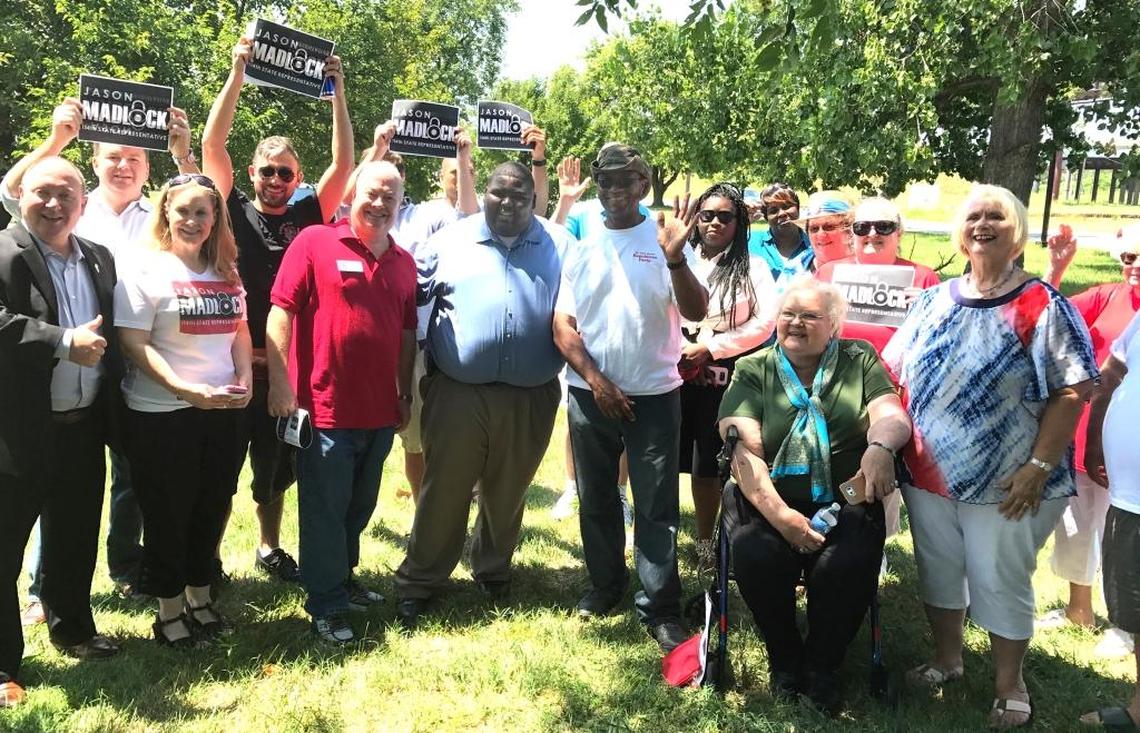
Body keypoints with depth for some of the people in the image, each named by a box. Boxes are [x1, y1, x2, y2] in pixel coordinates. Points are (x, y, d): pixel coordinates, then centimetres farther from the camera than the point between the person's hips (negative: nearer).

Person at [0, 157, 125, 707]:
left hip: (83, 428, 6)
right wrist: (65, 343, -26)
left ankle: (72, 629, 39)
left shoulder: (100, 259, 11)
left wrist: (110, 409, 8)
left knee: (75, 540, 20)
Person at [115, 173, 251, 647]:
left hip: (224, 411, 5)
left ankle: (200, 597, 31)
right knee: (167, 515, 7)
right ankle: (169, 611, 21)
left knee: (211, 510, 14)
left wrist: (245, 380, -4)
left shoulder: (226, 271, 9)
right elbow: (134, 343, -15)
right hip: (162, 415, -5)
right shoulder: (146, 270, -8)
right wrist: (186, 390, -23)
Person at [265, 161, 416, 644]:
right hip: (325, 409, -6)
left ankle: (342, 579, 38)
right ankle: (326, 607, 16)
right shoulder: (314, 243, -7)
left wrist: (406, 394, 14)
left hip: (381, 413, 6)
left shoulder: (404, 263, 10)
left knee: (359, 507, 20)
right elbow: (281, 311, -10)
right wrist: (280, 382, -15)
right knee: (324, 512, 4)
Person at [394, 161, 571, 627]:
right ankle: (417, 584, 20)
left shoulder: (560, 247, 7)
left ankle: (493, 571, 37)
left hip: (531, 398, 1)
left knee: (508, 493, 16)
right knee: (444, 492, 6)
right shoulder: (449, 241, 5)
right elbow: (410, 299, 5)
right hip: (457, 393, -1)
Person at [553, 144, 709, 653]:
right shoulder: (581, 246, 5)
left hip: (654, 395, -3)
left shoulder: (664, 240, -2)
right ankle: (604, 584, 31)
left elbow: (696, 313, -12)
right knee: (595, 498, 13)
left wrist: (675, 258, -28)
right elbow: (563, 325, 3)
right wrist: (595, 380, -8)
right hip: (590, 394, 3)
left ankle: (660, 608, 8)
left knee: (657, 507, 0)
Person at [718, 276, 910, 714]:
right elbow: (742, 450, -6)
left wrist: (881, 446, -30)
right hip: (771, 505, 0)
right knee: (754, 556, -29)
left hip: (847, 504, 0)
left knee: (850, 564, -28)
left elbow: (891, 415, -4)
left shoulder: (859, 360, 11)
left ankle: (822, 665, 1)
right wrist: (780, 515, -20)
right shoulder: (752, 370, 6)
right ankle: (785, 658, 1)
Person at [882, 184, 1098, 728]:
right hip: (929, 474, 5)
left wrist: (1038, 467, -17)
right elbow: (894, 374, 10)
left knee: (1000, 582, 6)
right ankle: (946, 659, 37)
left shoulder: (1042, 307, -9)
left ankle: (1008, 684, 26)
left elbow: (1074, 390, -12)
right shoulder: (933, 301, 6)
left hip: (1005, 481, -4)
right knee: (937, 570, 16)